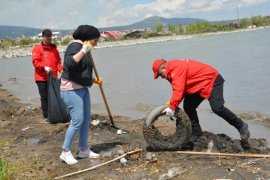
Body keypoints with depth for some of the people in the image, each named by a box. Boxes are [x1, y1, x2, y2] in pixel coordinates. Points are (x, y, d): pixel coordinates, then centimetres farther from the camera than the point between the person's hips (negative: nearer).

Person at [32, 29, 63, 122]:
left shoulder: (54, 48, 12)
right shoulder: (37, 48, -3)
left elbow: (58, 61, 13)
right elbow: (35, 62, -10)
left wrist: (61, 70, -4)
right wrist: (44, 67, -24)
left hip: (53, 77, 4)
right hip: (41, 78, -4)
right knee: (44, 97, 0)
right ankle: (46, 116, 7)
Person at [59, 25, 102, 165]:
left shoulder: (84, 50, 16)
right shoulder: (75, 46, -12)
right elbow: (69, 63, -30)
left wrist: (94, 80, 17)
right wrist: (84, 50, -27)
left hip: (82, 89, 10)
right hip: (71, 89, -10)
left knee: (86, 119, 11)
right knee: (77, 120, -11)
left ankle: (83, 150, 21)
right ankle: (66, 152, 2)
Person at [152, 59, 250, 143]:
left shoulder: (176, 67, -24)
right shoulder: (172, 71, 9)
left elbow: (179, 90, -30)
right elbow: (178, 90, 7)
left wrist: (172, 107, -26)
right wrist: (171, 104, -7)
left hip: (212, 81, -10)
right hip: (199, 86, 10)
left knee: (217, 108, -21)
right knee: (188, 107, 4)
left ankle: (241, 126, -4)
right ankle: (196, 132, 12)